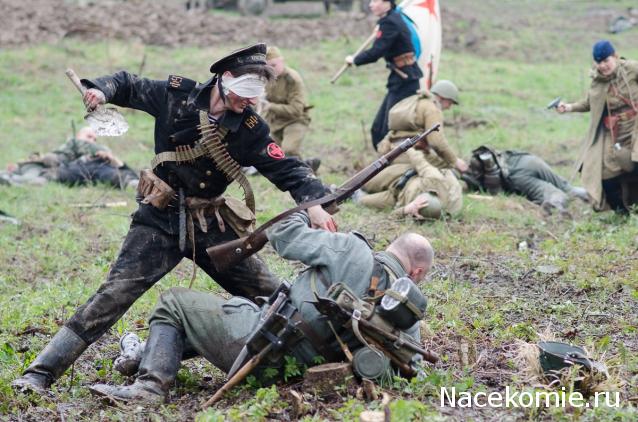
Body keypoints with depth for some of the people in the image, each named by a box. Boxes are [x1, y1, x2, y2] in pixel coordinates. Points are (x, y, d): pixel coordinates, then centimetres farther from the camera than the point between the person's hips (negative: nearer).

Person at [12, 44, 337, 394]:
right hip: (160, 221, -3)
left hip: (212, 224, 3)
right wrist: (102, 90, -12)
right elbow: (127, 85, 10)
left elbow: (287, 169, -5)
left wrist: (314, 202, -22)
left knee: (270, 299, 3)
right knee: (113, 295, -15)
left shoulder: (250, 129, -1)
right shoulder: (175, 96, -4)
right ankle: (39, 374, -14)